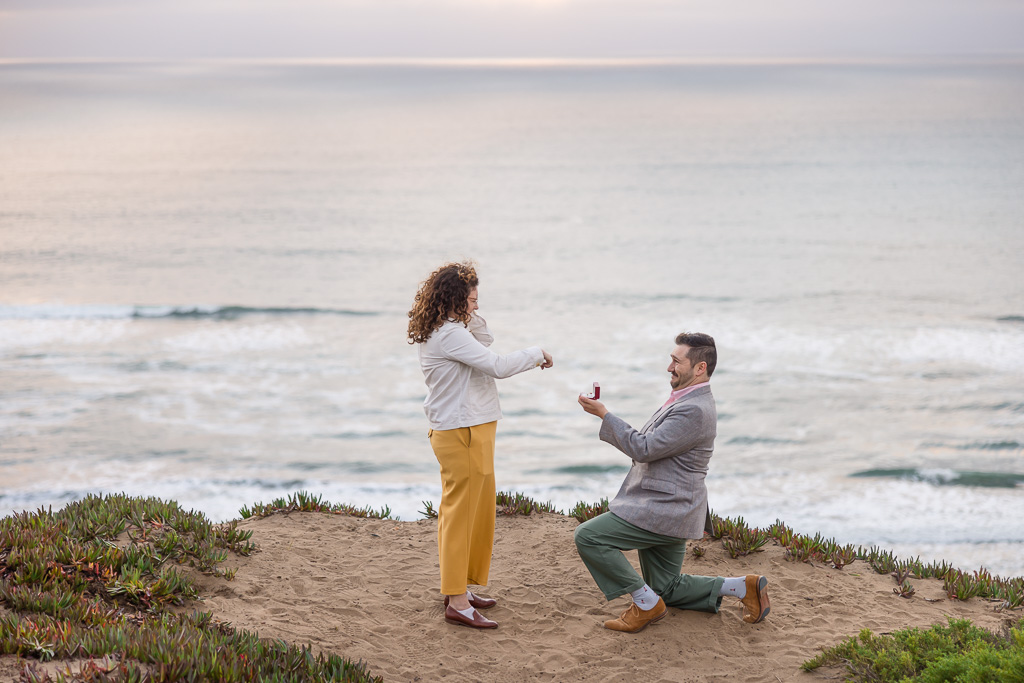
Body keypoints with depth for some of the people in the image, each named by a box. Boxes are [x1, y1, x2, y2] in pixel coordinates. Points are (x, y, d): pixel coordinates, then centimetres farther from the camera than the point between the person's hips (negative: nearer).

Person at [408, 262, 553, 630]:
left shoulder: (447, 331, 11)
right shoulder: (449, 334, -20)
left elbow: (483, 342, 24)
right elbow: (497, 366, -25)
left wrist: (472, 317, 6)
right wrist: (537, 353, -12)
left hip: (468, 430, 11)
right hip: (461, 433, -11)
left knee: (478, 508, 18)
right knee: (460, 513, -7)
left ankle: (458, 587, 28)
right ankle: (457, 603, -4)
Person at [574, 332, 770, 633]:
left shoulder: (694, 410, -22)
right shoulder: (685, 400, 13)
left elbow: (644, 449, -23)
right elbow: (652, 445, 20)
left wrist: (604, 414, -17)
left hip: (665, 511, -11)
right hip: (667, 509, 11)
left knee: (588, 536, -14)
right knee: (668, 589, 19)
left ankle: (646, 603, -6)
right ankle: (743, 586, 16)